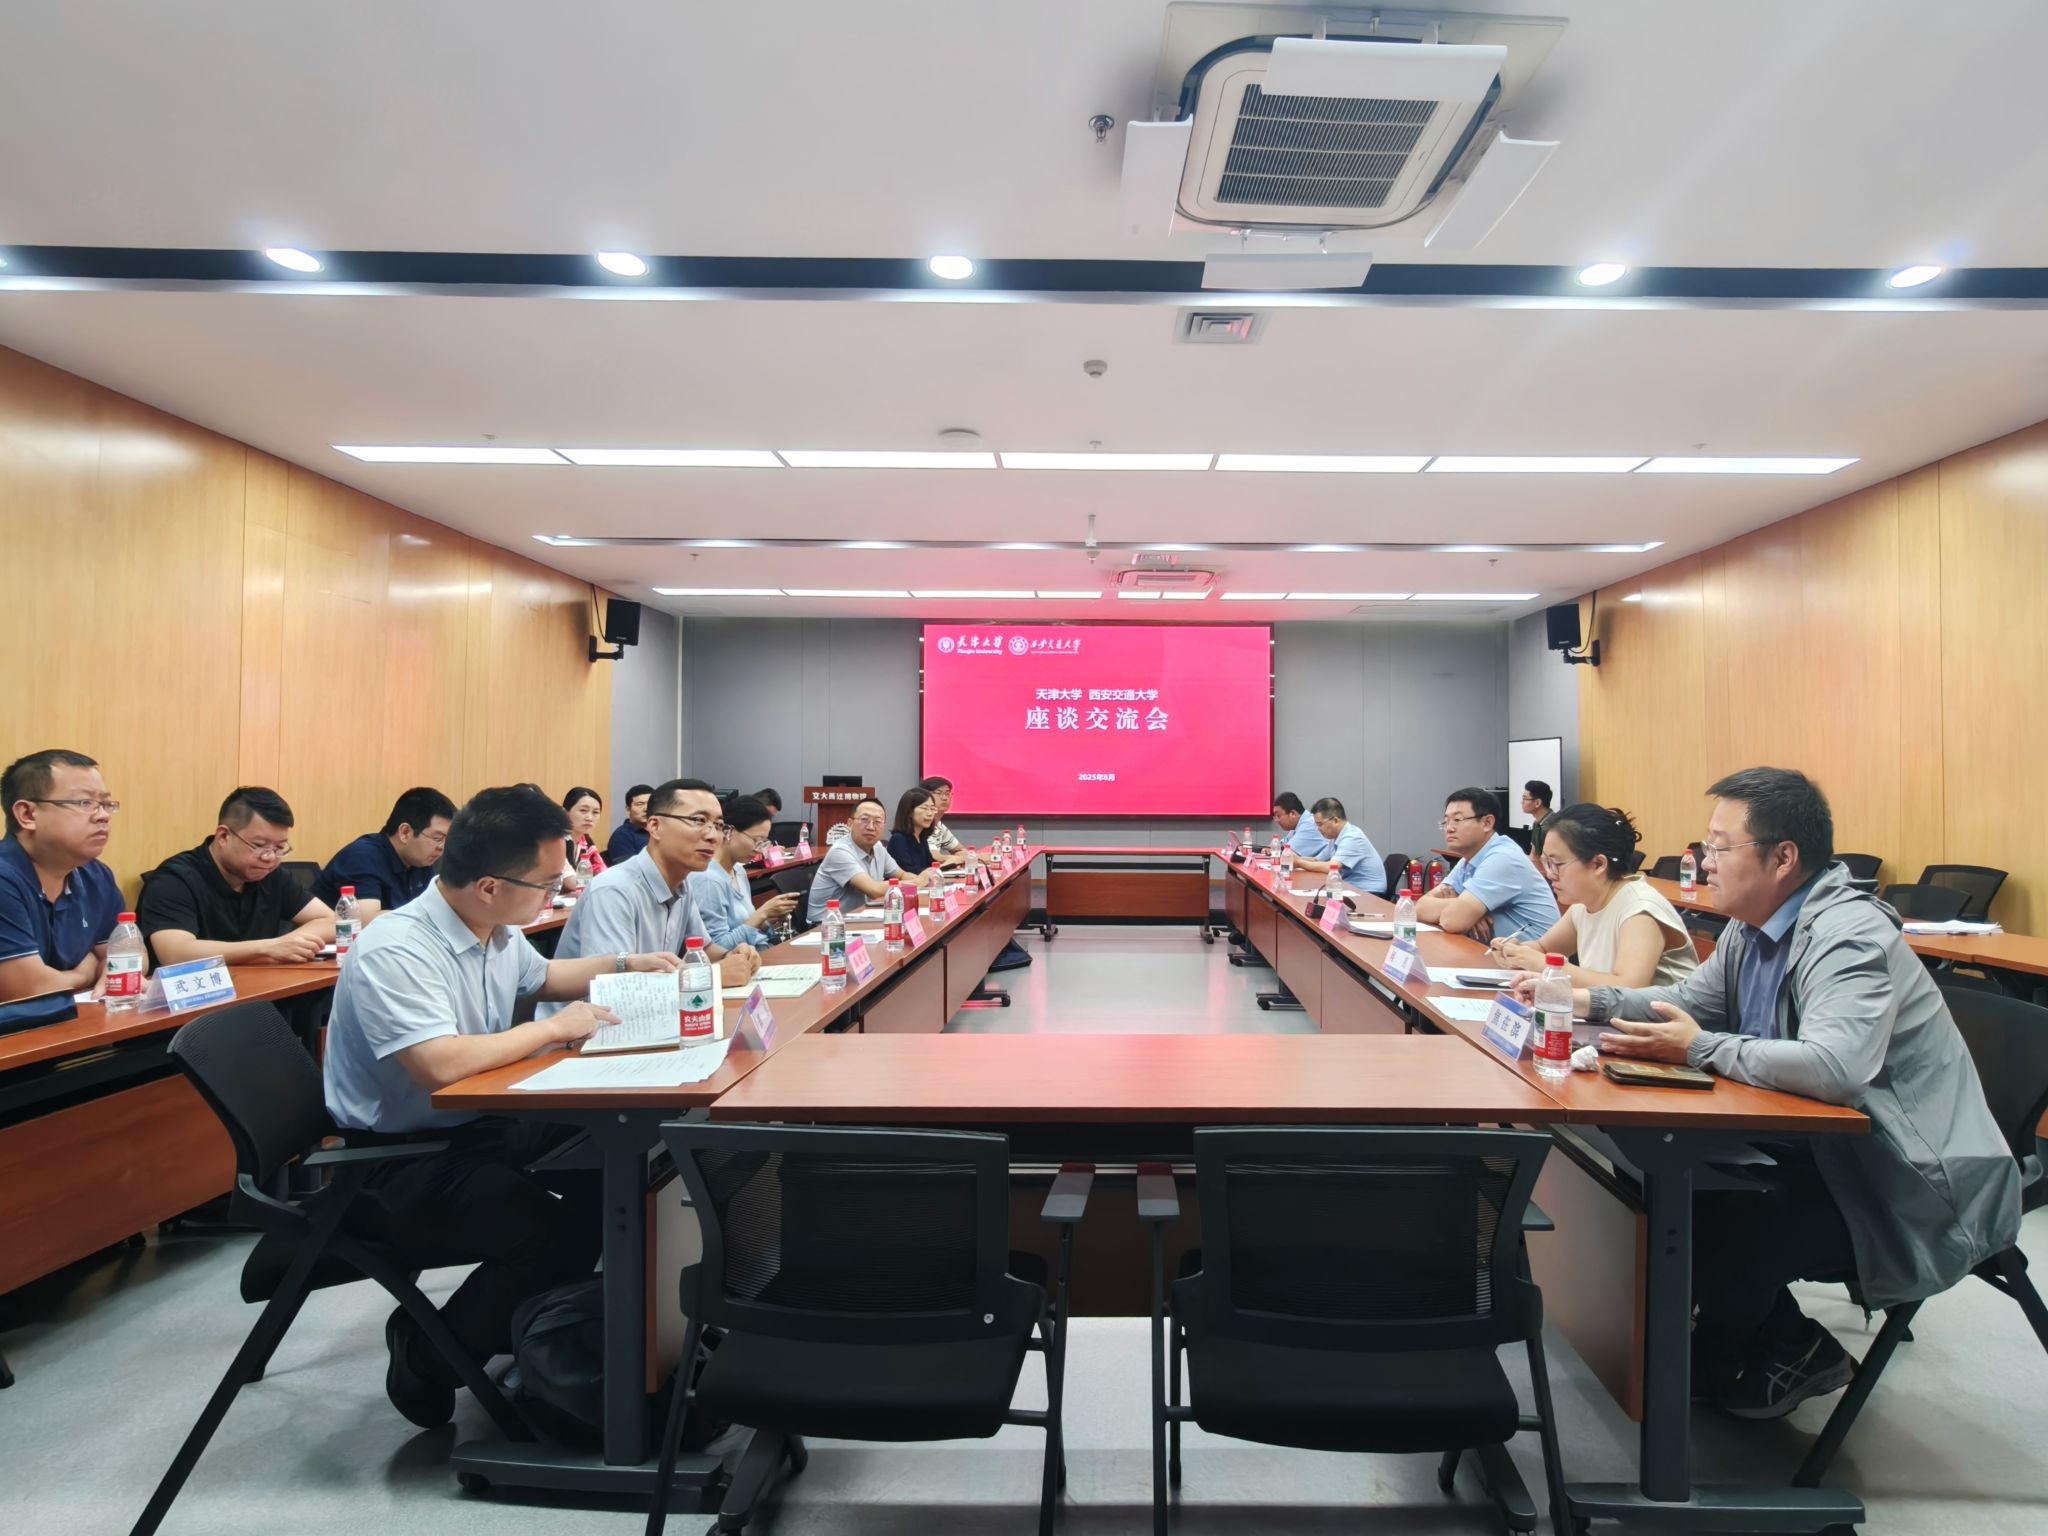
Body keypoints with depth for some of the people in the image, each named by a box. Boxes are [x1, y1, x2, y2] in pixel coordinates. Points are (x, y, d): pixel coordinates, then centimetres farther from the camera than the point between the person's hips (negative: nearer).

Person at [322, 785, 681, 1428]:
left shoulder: (498, 932, 1)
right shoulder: (396, 951, -26)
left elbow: (541, 975, 25)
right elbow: (442, 1066, -39)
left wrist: (626, 964, 13)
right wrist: (556, 1027, -26)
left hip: (476, 1126, 9)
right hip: (396, 1162, -9)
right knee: (551, 1230, -26)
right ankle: (425, 1357, 2)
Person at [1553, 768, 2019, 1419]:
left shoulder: (1848, 934, -25)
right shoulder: (1753, 927, 4)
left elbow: (1835, 1067, -40)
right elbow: (1690, 1000, 16)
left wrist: (1702, 1050, -28)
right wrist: (1589, 1000, 1)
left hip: (1912, 1188, -9)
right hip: (1823, 1148, 9)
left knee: (1715, 1224, -22)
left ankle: (1723, 1359, 12)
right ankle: (1781, 1343, 16)